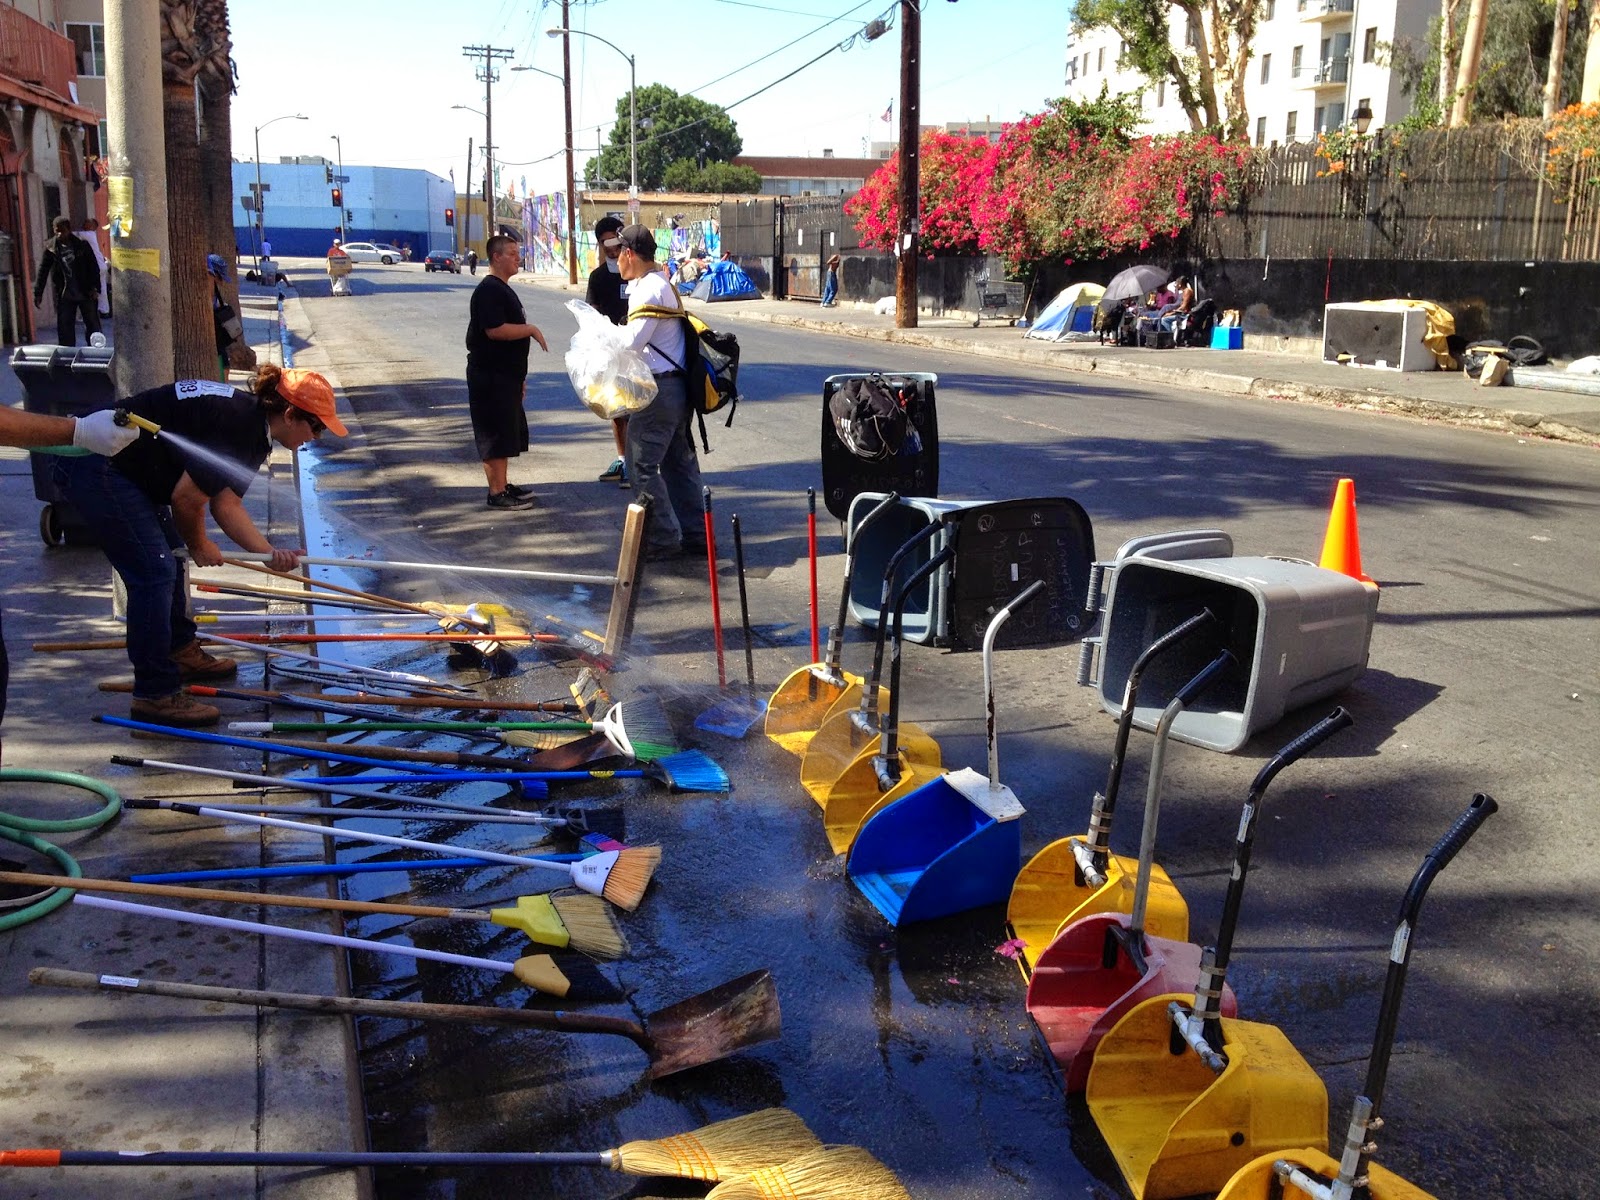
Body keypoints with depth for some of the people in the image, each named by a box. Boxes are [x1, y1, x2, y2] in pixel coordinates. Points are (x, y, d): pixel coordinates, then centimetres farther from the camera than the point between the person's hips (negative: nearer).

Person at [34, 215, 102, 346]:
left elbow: (93, 267, -4)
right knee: (65, 328, 2)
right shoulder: (50, 247, -1)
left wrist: (95, 288, -11)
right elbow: (43, 270, 2)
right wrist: (38, 292, 0)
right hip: (64, 296, 2)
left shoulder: (82, 244, -6)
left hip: (86, 293, -1)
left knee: (93, 324, 6)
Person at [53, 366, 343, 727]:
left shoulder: (252, 422, 7)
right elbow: (186, 498, -19)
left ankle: (180, 653, 38)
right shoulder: (238, 426, -24)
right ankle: (155, 695, -5)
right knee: (154, 570, -11)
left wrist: (269, 553, -3)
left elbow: (226, 502, 7)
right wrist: (200, 546, 0)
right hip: (95, 467, -11)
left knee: (169, 556, 20)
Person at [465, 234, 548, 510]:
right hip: (490, 376, -10)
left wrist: (519, 376, 23)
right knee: (495, 434, -6)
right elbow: (495, 330, -26)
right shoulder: (489, 290, -15)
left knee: (508, 432, 15)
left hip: (506, 375, 10)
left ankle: (502, 484, 24)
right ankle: (497, 493, -2)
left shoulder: (504, 289, 18)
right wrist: (531, 329, -15)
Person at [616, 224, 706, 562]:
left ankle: (662, 540, -1)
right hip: (676, 384, 10)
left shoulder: (649, 290, -15)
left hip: (659, 389, -10)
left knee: (642, 464, -4)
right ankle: (694, 536, 19)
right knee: (680, 461, 14)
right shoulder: (664, 283, 17)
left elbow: (632, 342, -21)